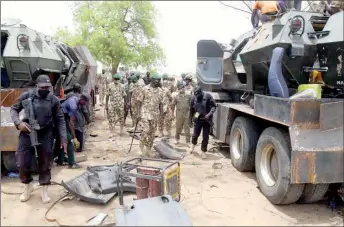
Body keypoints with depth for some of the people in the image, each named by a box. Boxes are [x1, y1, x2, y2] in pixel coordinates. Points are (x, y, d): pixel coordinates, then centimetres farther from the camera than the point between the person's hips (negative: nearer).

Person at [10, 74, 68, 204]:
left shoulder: (54, 100, -3)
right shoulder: (27, 96, -4)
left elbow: (60, 120, 0)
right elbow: (14, 109, 6)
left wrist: (63, 138, -6)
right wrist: (18, 123, -14)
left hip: (45, 136, 0)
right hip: (27, 134, 0)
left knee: (45, 164, 7)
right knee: (23, 163, 5)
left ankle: (44, 191, 24)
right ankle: (28, 187, 30)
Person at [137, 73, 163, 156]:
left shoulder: (160, 91, 6)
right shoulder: (145, 89, -6)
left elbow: (160, 103, 10)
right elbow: (140, 101, -3)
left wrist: (161, 114, 6)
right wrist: (138, 112, -7)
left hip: (155, 114, 4)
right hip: (145, 113, -4)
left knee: (152, 133, 7)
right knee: (146, 131, -11)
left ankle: (149, 149, 20)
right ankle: (142, 145, 13)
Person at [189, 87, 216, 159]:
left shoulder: (208, 97, -12)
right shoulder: (194, 98, -3)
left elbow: (214, 106, -9)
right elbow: (191, 109, 7)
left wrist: (209, 114, -23)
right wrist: (190, 119, 11)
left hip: (206, 120, -2)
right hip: (197, 120, 2)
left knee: (205, 137, 3)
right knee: (195, 135, 12)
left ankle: (203, 151, 18)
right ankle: (193, 145, 43)